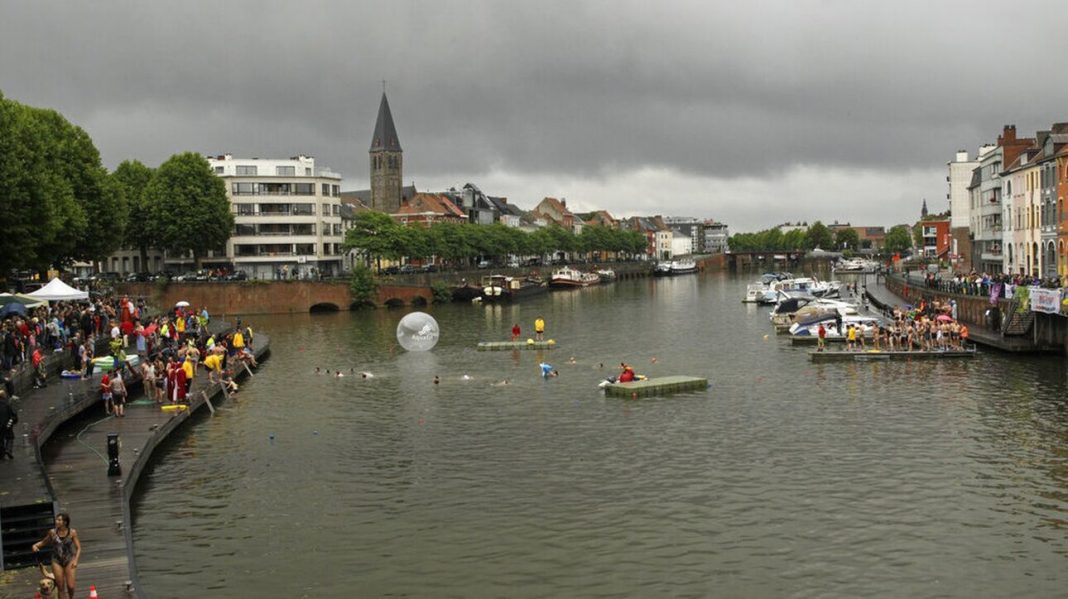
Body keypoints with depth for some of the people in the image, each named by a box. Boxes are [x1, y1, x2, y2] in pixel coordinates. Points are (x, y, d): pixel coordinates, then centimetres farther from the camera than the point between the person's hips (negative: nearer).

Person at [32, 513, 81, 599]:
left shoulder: (72, 532, -9)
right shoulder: (52, 532, -5)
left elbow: (78, 548, -6)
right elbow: (44, 542, 12)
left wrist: (75, 560, -18)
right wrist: (35, 545, -7)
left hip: (69, 560, -2)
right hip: (57, 561, 2)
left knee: (70, 586, -8)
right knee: (60, 587, 3)